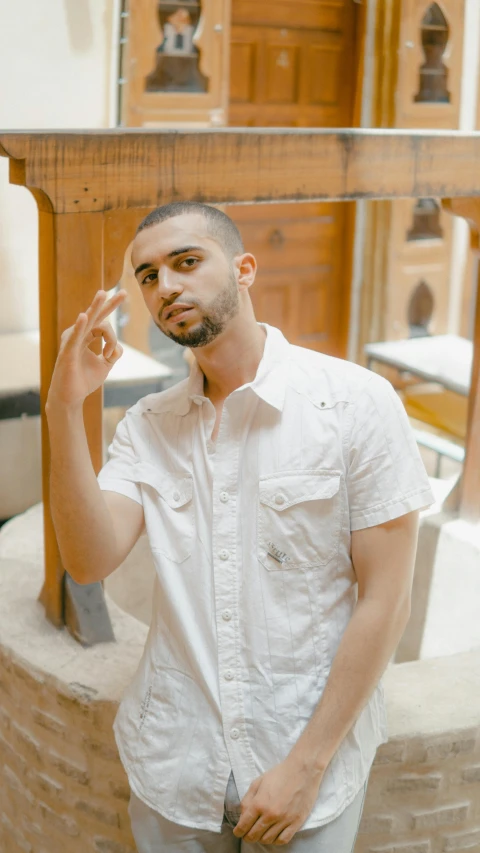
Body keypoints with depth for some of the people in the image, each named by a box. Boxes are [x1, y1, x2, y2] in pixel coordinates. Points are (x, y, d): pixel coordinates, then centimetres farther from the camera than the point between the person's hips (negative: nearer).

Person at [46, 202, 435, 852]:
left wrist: (308, 763, -13)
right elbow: (91, 562, -11)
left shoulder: (358, 402, -13)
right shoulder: (146, 426, 1)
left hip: (308, 761, -3)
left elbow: (386, 600, -12)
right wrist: (65, 408, -19)